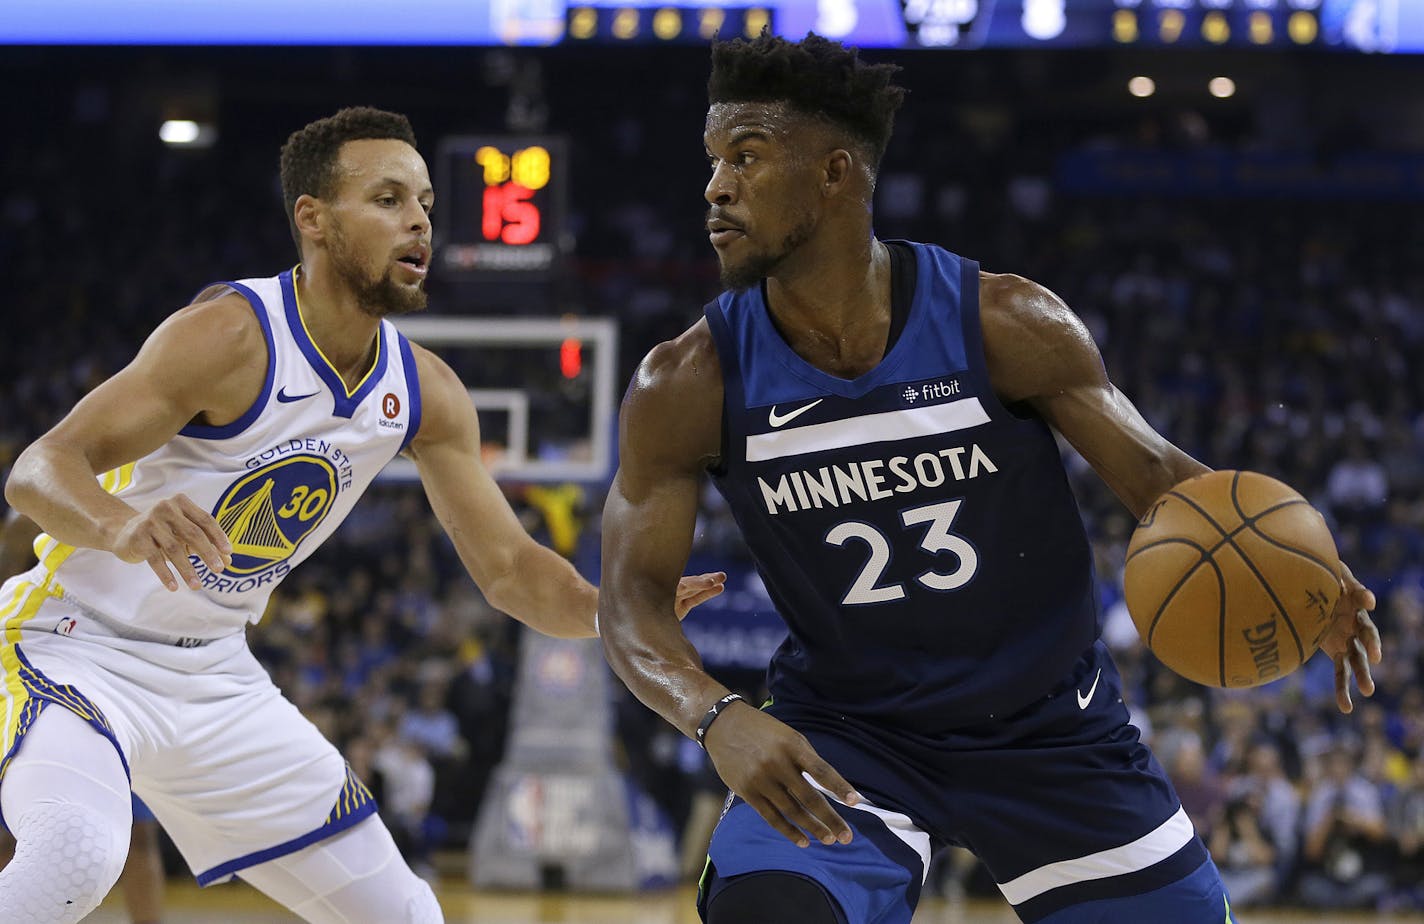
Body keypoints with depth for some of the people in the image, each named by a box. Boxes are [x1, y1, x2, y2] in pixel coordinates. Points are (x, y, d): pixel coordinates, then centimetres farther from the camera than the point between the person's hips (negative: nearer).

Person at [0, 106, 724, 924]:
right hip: (74, 647, -7)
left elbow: (509, 566, 5)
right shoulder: (233, 335, -23)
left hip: (212, 673, 8)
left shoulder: (426, 393, -1)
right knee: (76, 854, -37)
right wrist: (122, 527, -52)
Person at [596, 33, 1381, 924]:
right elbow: (635, 599, -14)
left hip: (1049, 730, 1)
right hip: (843, 733, -1)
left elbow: (1153, 469, -9)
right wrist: (718, 718, -36)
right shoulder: (687, 387, -14)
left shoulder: (1007, 324, -16)